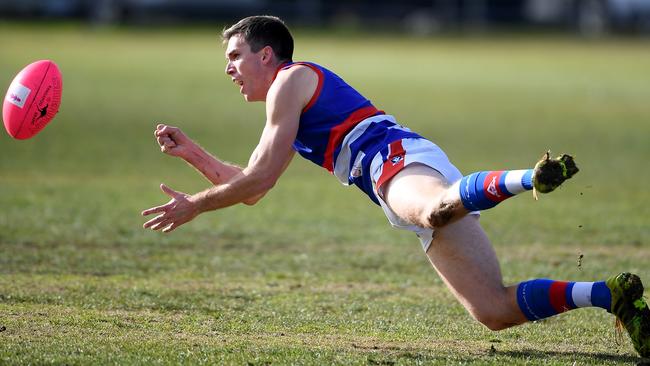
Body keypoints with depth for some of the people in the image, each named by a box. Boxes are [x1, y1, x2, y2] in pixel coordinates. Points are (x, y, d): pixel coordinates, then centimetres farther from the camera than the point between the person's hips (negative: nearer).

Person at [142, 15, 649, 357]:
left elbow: (258, 180, 2)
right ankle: (609, 294, -13)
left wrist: (193, 206, 13)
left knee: (432, 208, -47)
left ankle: (532, 177, -65)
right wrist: (192, 152, 38)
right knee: (495, 311, -5)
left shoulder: (290, 80, 8)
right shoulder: (288, 110, 37)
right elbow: (250, 187, 43)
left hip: (399, 157, -8)